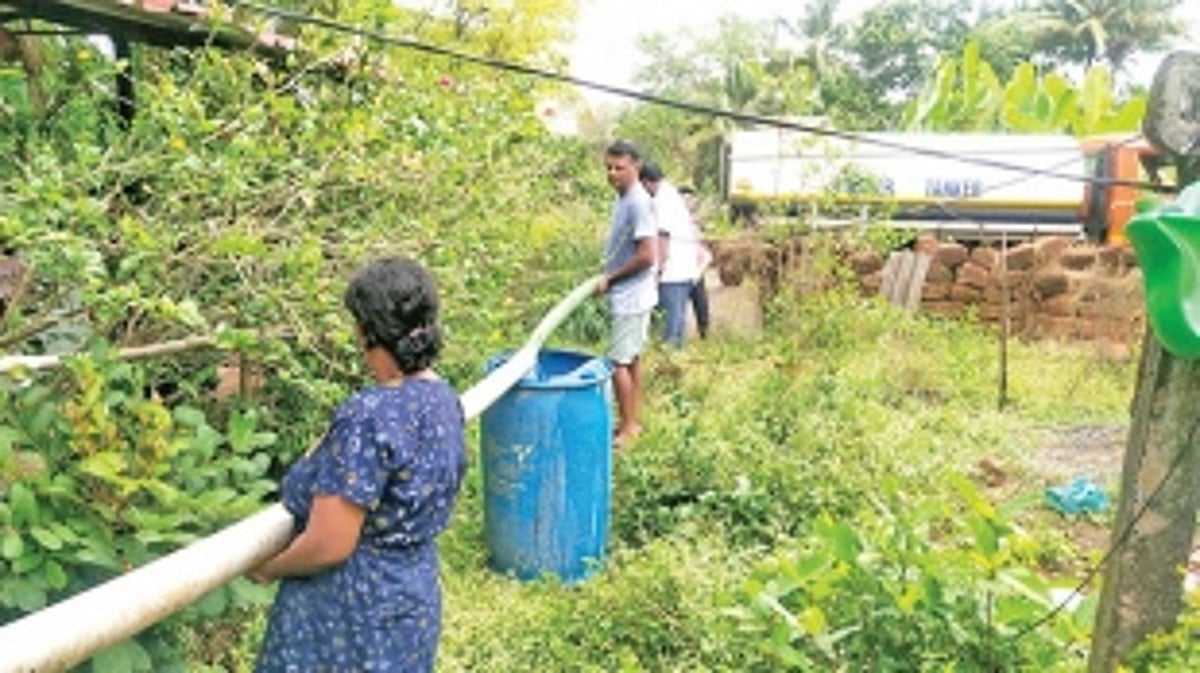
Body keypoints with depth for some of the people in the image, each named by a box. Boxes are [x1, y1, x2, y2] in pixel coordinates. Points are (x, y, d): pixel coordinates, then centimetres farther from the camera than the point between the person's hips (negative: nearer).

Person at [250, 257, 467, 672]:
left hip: (353, 617, -8)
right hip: (413, 596, 8)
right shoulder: (443, 399, -1)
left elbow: (328, 546, -23)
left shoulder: (368, 417, -27)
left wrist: (267, 568, -5)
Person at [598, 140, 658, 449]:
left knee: (619, 362, -4)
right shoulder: (623, 200, 9)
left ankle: (628, 427, 5)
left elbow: (646, 256, -24)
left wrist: (610, 278, -15)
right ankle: (631, 421, 24)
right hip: (628, 294, 10)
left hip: (630, 296, -10)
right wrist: (609, 277, 10)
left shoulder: (638, 203, -20)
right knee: (631, 359, 15)